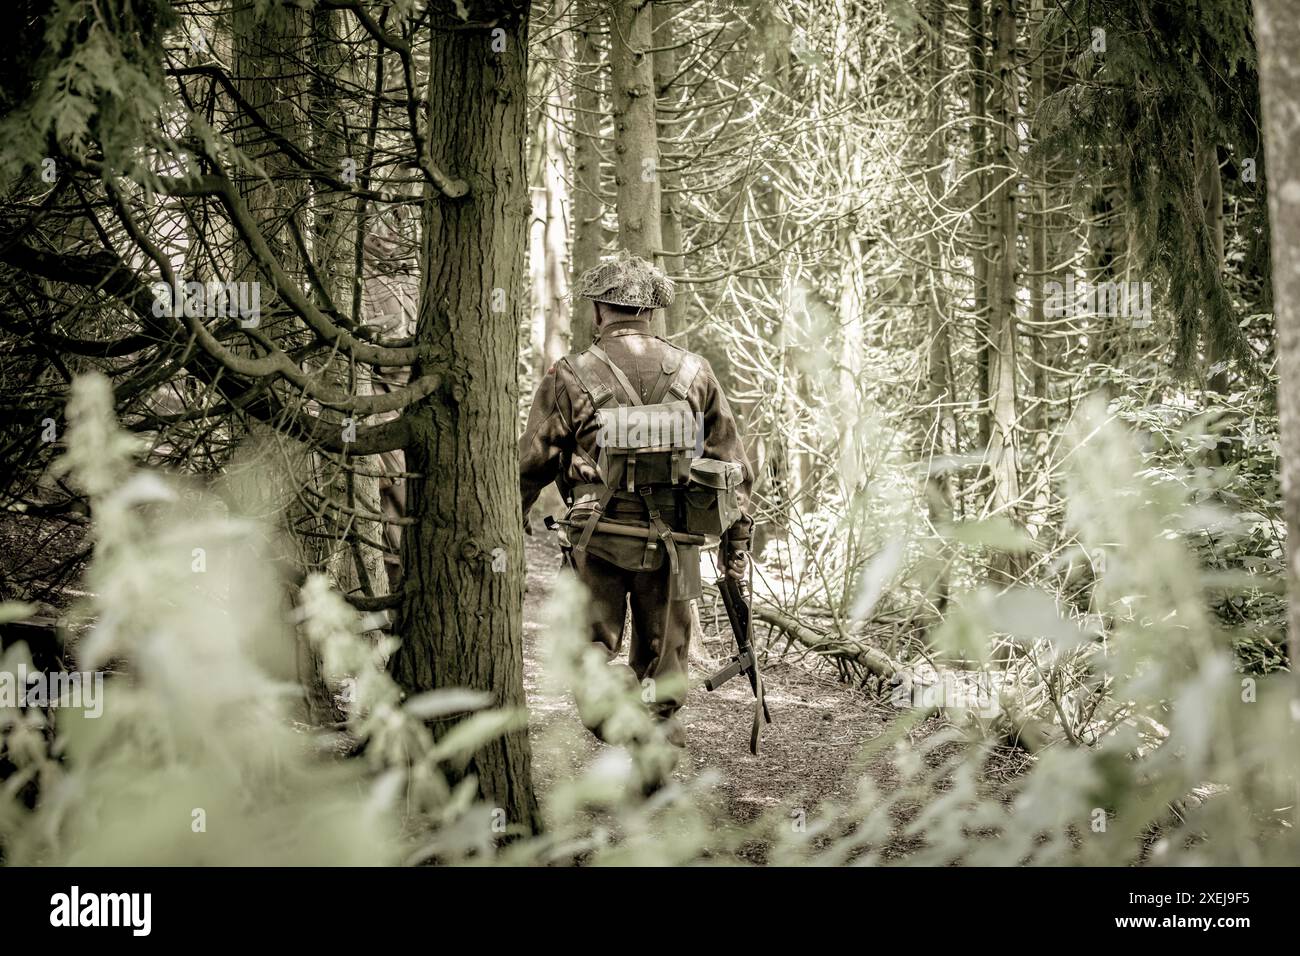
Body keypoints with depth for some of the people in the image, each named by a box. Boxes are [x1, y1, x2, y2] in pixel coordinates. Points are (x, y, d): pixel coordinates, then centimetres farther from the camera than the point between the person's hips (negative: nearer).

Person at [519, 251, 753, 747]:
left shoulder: (570, 376, -5)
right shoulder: (694, 371, 4)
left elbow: (532, 460, 3)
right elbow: (731, 461, 8)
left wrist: (514, 515, 21)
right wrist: (737, 537, 16)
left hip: (598, 537, -2)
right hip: (673, 538, 2)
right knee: (662, 651, 14)